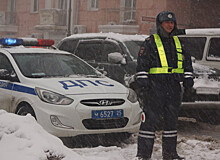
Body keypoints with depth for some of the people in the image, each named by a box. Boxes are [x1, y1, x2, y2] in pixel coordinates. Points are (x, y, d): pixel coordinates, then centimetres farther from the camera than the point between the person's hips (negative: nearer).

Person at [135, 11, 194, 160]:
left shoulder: (178, 42, 18)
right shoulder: (150, 42, 2)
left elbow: (187, 61, 22)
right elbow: (142, 61, -4)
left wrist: (188, 78, 13)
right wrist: (142, 79, -13)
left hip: (174, 87, 6)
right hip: (155, 86, -6)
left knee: (172, 119, 10)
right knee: (151, 120, -8)